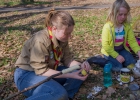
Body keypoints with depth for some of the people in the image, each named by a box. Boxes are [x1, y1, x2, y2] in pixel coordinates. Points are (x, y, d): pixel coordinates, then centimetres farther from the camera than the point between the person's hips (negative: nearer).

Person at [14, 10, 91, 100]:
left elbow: (67, 60, -1)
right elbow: (41, 71, -28)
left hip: (48, 70, 8)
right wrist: (69, 75, -30)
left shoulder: (62, 38, -5)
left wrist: (80, 65, -21)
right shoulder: (40, 41, -27)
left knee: (80, 72, -6)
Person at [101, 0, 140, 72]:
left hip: (122, 49, 5)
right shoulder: (107, 27, -24)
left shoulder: (127, 25, -9)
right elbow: (105, 45, -22)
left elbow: (132, 40, -7)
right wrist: (116, 56, -21)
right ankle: (108, 60, 10)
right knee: (118, 68, -18)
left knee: (132, 65, -9)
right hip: (110, 51, -4)